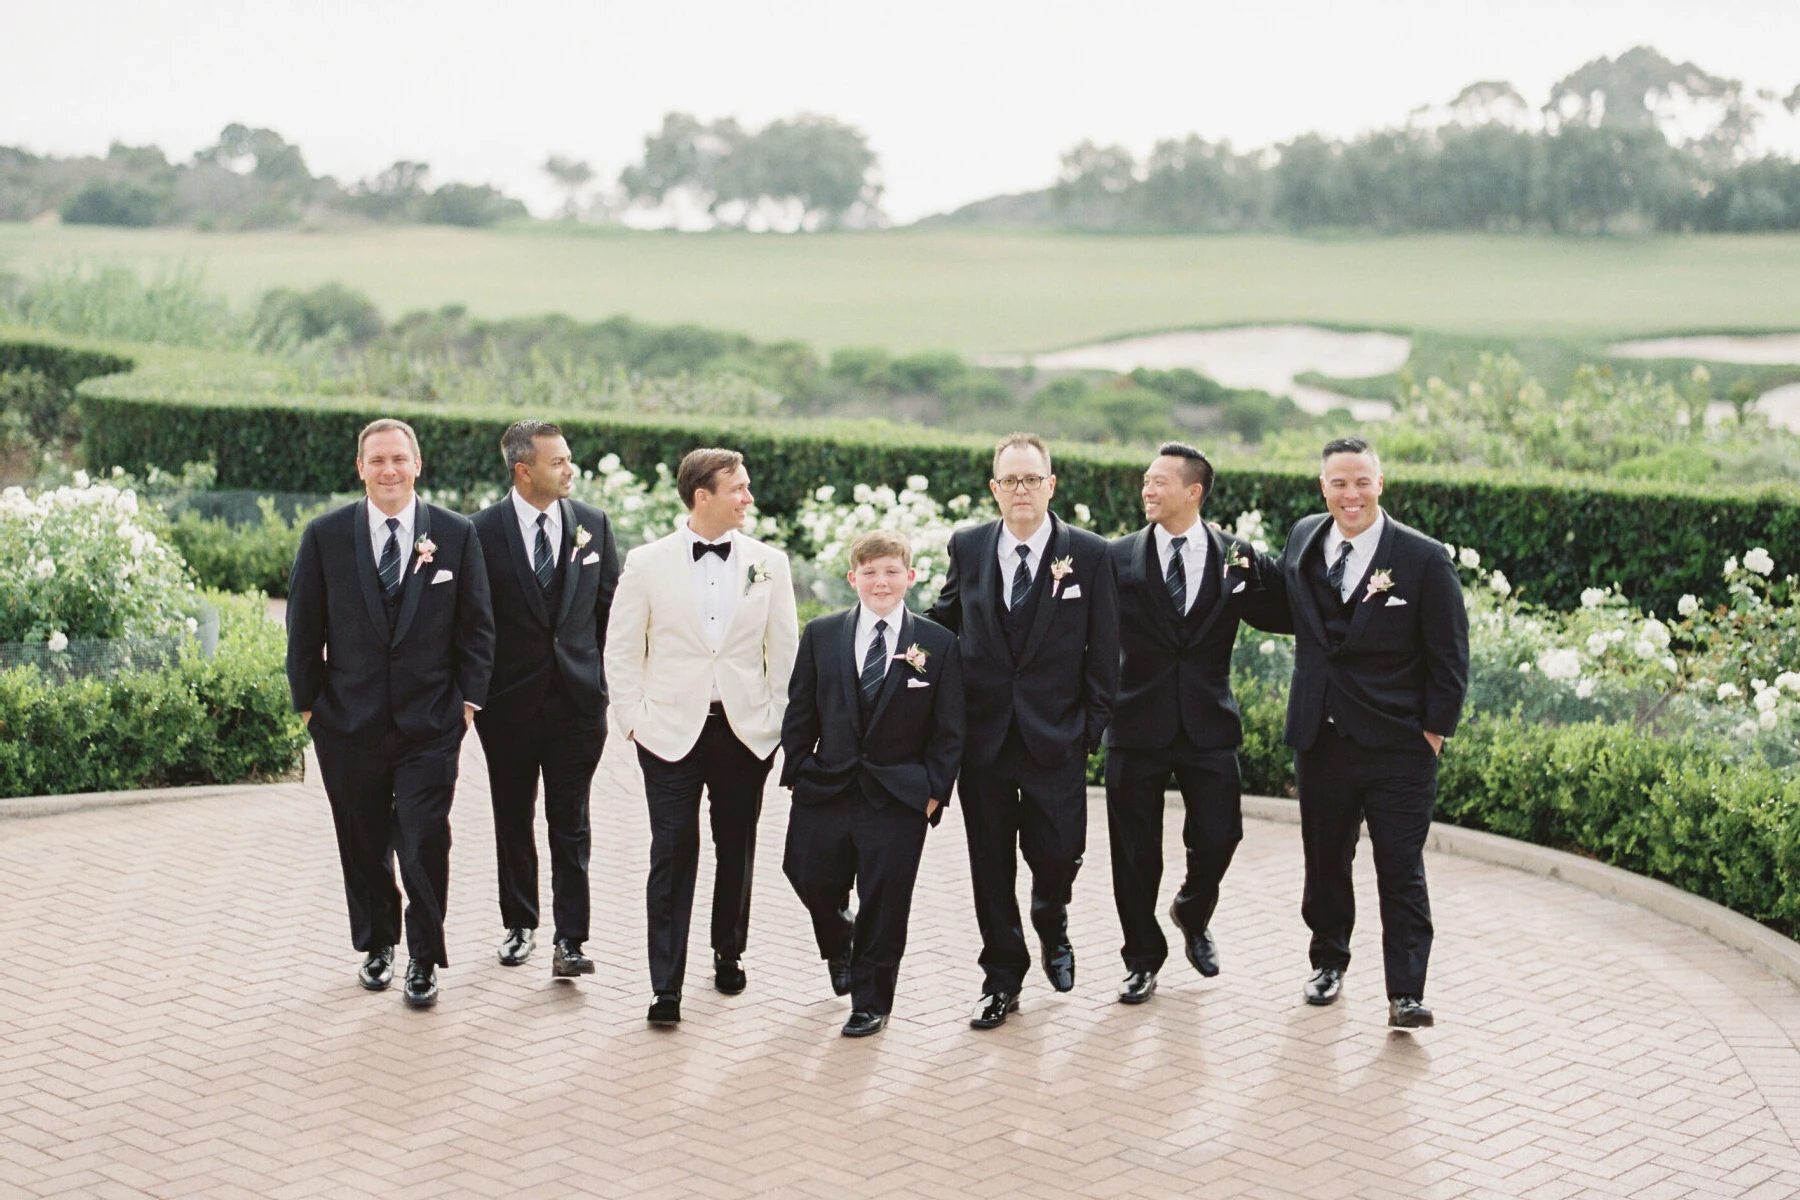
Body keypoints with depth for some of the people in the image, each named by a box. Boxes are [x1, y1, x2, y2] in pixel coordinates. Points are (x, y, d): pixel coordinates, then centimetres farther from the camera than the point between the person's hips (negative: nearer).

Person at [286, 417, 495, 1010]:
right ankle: (376, 945, 32)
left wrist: (468, 698, -2)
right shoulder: (325, 535, 1)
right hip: (349, 722, 1)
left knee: (425, 844, -5)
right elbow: (304, 629, 5)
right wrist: (308, 703, 2)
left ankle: (424, 960, 11)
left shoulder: (457, 534, 0)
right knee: (363, 846, 13)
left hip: (430, 723, -1)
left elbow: (477, 626, 4)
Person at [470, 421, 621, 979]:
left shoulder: (593, 524, 3)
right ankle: (520, 924, 28)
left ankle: (570, 942, 1)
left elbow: (611, 606, 10)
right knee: (513, 821, 12)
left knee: (570, 824, -1)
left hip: (578, 698, 1)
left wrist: (608, 677, 6)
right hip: (510, 702, -1)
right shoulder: (481, 531, -5)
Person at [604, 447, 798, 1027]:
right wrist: (633, 718, -2)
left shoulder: (768, 563, 4)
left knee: (736, 849, 12)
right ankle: (666, 988, -2)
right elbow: (621, 649, 4)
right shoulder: (647, 562, -1)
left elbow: (785, 648, 8)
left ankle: (729, 954, 34)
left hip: (745, 731, 2)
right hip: (671, 732, -2)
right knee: (673, 855, -6)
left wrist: (777, 720, 4)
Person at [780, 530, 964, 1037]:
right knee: (810, 878, 3)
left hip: (898, 800, -2)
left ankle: (870, 1002, 18)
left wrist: (934, 790, -5)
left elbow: (949, 730, 1)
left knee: (884, 903, 1)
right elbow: (799, 715, 8)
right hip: (825, 789, 2)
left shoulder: (938, 644, 0)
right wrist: (798, 773, 1)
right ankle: (839, 946, 37)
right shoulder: (821, 635, 5)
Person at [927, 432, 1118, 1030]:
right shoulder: (967, 547, 4)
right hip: (984, 734, 2)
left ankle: (1052, 931, 35)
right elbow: (944, 621, 16)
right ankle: (1003, 977, 23)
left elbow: (1103, 651, 0)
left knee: (1057, 853, 0)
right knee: (990, 862, 8)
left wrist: (1091, 727, -3)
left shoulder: (1089, 554, -2)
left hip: (1055, 736, -2)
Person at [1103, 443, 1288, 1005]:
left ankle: (1193, 916, 35)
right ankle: (1142, 958, 26)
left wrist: (1257, 573, -15)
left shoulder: (1236, 556, 2)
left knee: (1218, 838, 2)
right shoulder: (1119, 558, -1)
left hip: (1207, 725, 1)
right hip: (1138, 724, -1)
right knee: (1136, 850, 7)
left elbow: (1284, 619, -1)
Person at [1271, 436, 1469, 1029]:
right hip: (1321, 738, 4)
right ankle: (1329, 962, 36)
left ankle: (1405, 995, 2)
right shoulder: (1303, 539, 4)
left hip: (1398, 750, -4)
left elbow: (1449, 660, -5)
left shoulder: (1425, 559, -8)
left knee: (1401, 871, -2)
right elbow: (1284, 610, 19)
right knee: (1324, 862, 17)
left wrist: (1433, 733, -8)